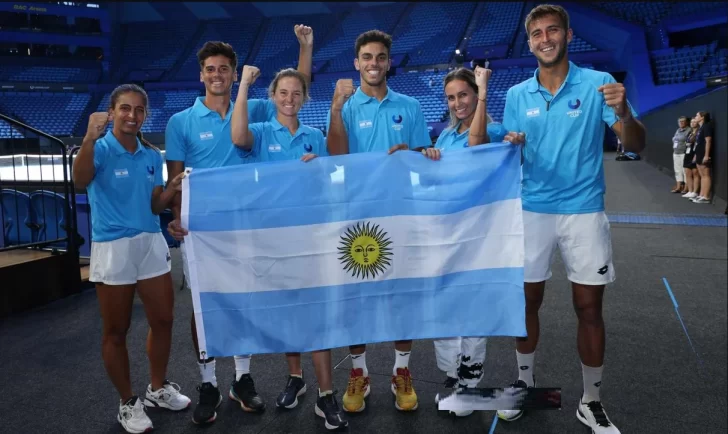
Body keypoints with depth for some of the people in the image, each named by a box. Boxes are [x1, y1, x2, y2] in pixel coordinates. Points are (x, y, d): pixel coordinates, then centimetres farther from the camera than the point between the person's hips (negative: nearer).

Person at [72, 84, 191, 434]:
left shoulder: (152, 155, 7)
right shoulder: (101, 149, -9)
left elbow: (154, 207, 10)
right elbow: (80, 181, -31)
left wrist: (172, 189, -9)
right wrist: (90, 138, -43)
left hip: (152, 243, 6)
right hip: (112, 247, -5)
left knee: (163, 320, 12)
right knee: (116, 331, 6)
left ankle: (158, 389, 32)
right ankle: (128, 403, 23)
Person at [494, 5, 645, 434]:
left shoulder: (598, 84, -4)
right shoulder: (517, 95, 4)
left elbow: (635, 145, -9)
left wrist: (624, 113, -31)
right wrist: (510, 146, -16)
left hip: (585, 212, -2)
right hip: (532, 211, 2)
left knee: (590, 308, 4)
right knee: (528, 302, 9)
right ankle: (525, 382, 30)